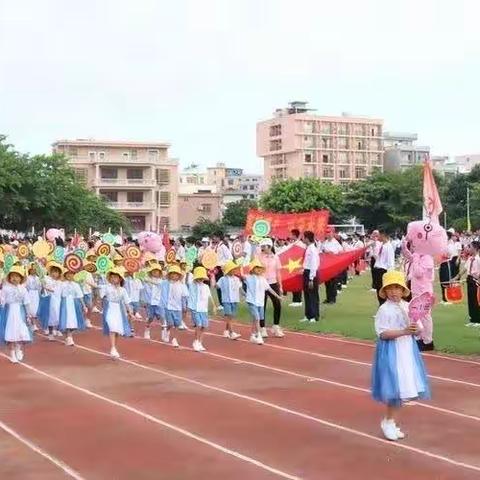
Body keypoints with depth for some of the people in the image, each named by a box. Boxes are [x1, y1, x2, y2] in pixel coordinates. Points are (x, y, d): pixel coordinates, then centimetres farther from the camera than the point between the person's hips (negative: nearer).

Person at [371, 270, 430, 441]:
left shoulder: (408, 307, 6)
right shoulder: (384, 310, -10)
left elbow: (417, 329, 11)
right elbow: (383, 333, -18)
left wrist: (415, 330, -13)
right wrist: (404, 332, -25)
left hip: (407, 350, 6)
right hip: (391, 352, -6)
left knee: (402, 389, 7)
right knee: (394, 388, -5)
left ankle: (392, 422, 18)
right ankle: (389, 422, 11)